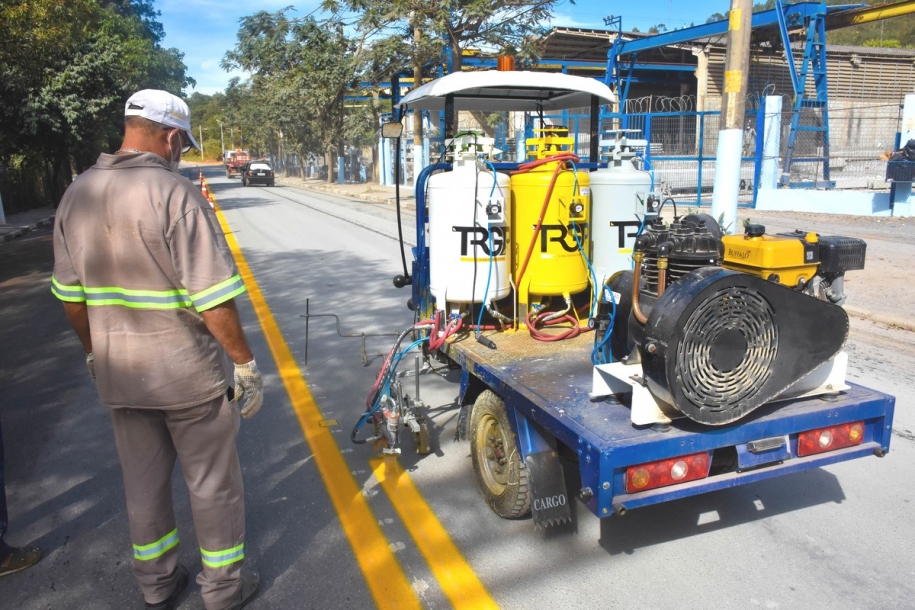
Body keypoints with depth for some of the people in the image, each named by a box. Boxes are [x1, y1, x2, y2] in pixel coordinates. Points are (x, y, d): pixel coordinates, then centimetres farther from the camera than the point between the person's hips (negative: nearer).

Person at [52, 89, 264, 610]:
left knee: (143, 481, 20)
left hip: (118, 372, 6)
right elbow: (212, 300, -21)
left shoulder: (76, 196, 4)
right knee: (213, 481, 11)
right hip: (188, 371, -6)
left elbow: (71, 295, 10)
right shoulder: (176, 193, -18)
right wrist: (247, 365, -12)